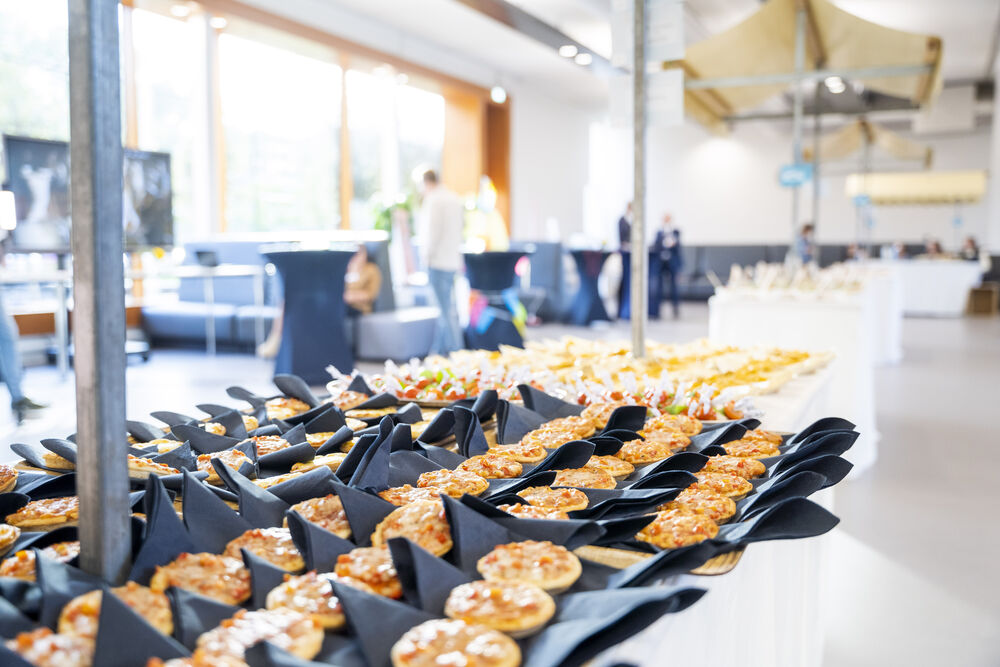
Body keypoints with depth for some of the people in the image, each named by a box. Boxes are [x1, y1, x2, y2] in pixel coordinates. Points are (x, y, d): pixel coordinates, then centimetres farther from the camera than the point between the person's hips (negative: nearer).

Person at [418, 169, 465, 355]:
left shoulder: (433, 200, -13)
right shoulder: (455, 198, 13)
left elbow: (433, 230, -18)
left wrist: (427, 255, -8)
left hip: (438, 261, -9)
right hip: (453, 260, 9)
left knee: (447, 309, -6)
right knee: (446, 306, 13)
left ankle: (456, 351, -5)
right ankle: (439, 350, 21)